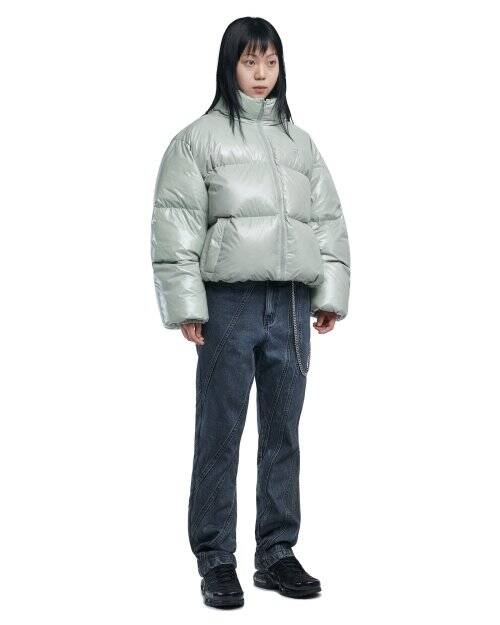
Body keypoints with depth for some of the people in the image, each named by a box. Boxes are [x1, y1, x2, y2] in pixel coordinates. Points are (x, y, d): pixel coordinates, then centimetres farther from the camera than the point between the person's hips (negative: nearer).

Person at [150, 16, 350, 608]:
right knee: (220, 435, -1)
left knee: (283, 432, 9)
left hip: (291, 304, 4)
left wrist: (331, 293, 8)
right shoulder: (198, 138, 2)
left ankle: (277, 553, 19)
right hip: (229, 301, -4)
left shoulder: (299, 141, 17)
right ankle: (215, 559, 9)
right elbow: (175, 225, -4)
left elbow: (329, 220, 17)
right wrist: (186, 305, -10)